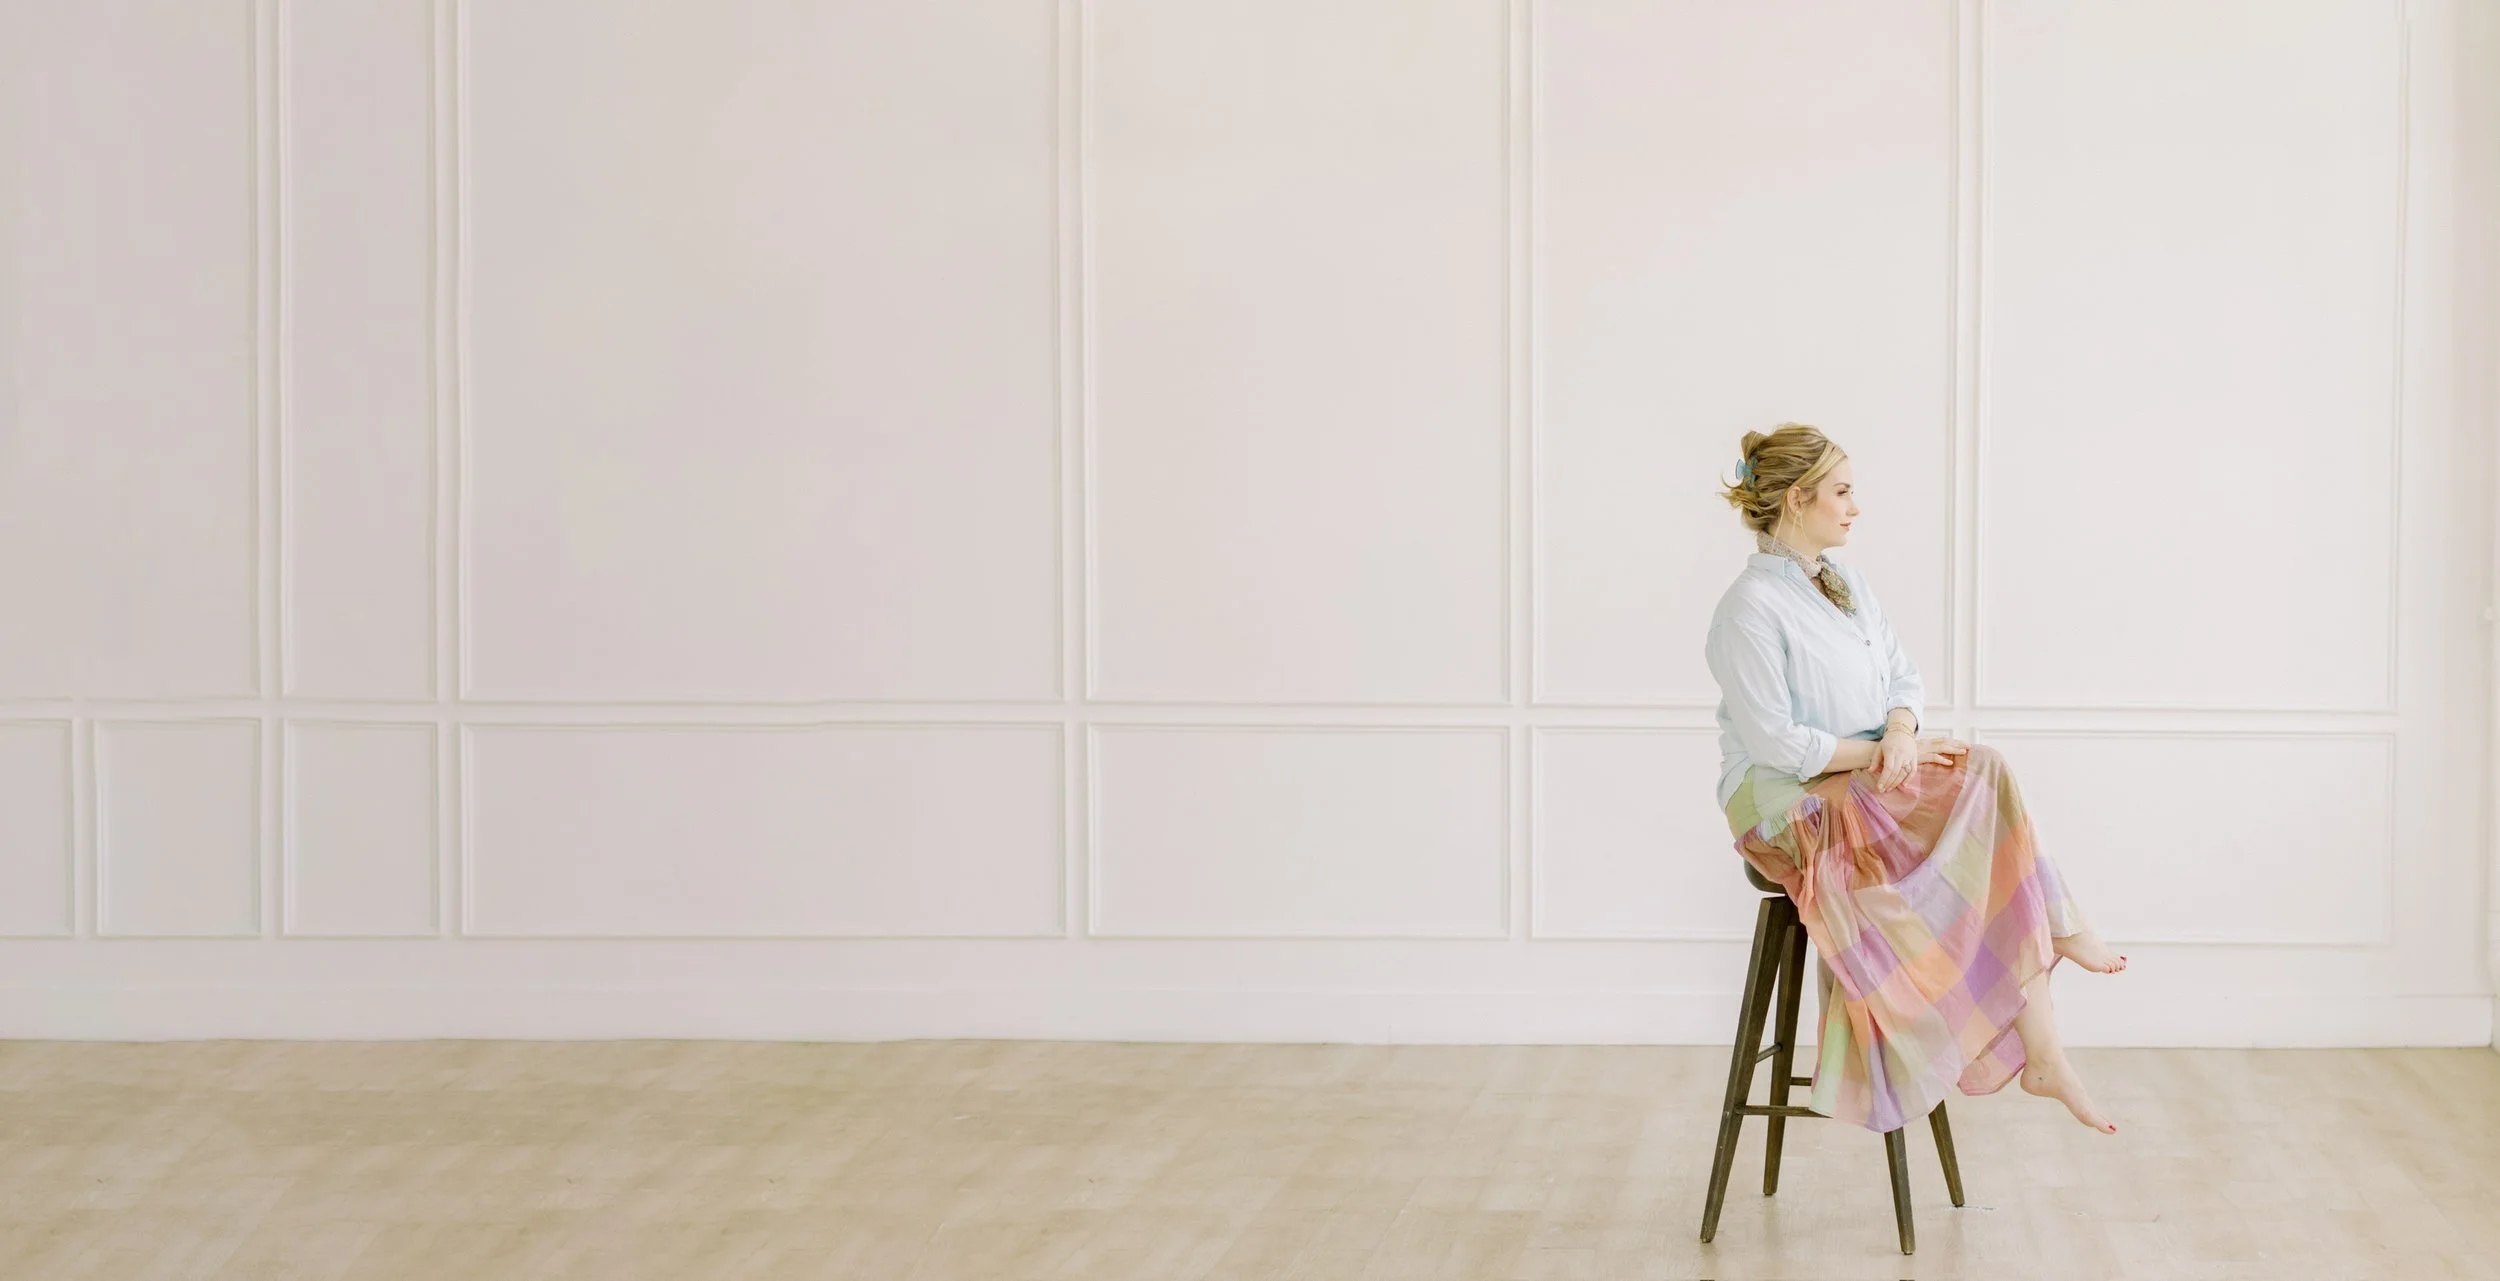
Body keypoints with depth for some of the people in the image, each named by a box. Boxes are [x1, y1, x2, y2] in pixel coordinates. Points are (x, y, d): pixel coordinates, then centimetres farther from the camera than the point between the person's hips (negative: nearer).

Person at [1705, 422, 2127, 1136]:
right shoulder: (1750, 610, -14)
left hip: (1865, 780, 8)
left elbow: (1904, 676, 13)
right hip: (1784, 802, -8)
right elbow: (1775, 743, -19)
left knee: (1986, 777, -20)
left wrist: (1900, 731, -9)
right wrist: (1879, 755, -16)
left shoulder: (1846, 584, 13)